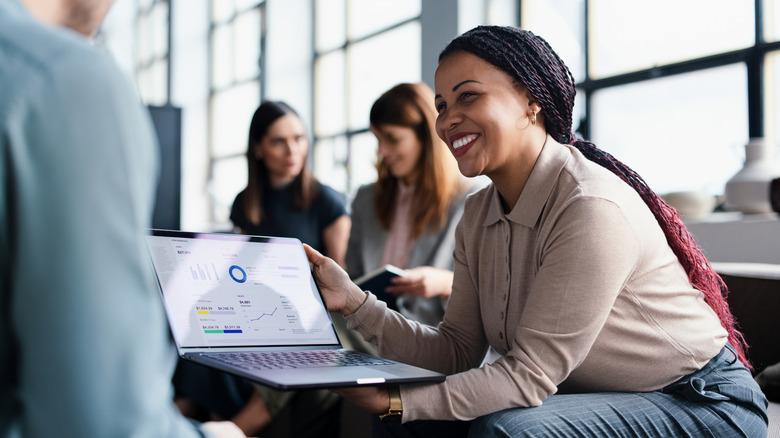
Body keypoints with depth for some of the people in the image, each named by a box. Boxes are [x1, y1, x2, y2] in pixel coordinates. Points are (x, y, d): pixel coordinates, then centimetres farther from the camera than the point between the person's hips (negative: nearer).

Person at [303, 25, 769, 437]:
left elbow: (530, 376, -25)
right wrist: (354, 302, -10)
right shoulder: (480, 215, 1)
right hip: (596, 396, 8)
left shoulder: (592, 208, -26)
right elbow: (458, 352, 0)